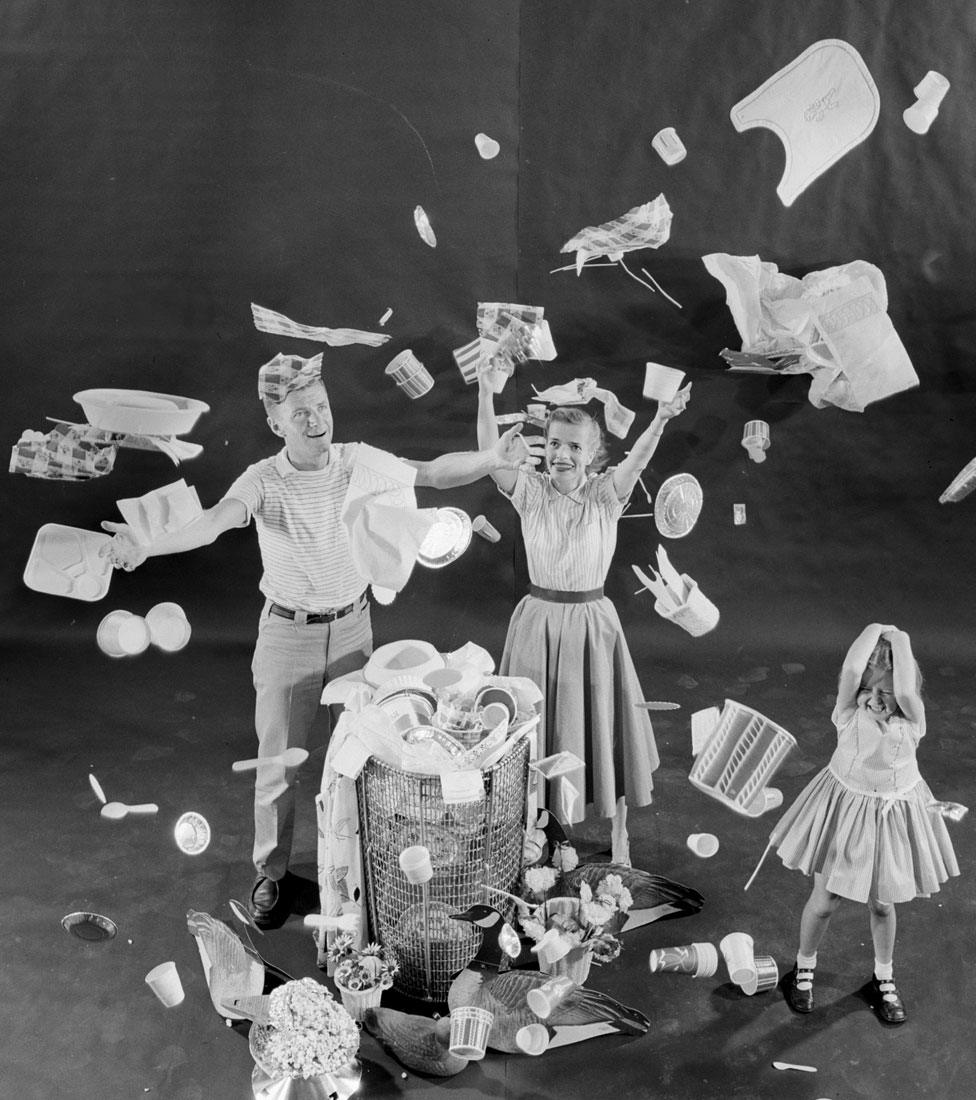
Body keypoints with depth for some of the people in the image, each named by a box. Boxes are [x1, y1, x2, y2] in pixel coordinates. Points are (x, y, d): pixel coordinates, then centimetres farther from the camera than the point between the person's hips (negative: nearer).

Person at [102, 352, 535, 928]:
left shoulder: (357, 461, -8)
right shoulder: (263, 480, -16)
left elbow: (432, 472, -16)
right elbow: (214, 520, -33)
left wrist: (490, 460, -34)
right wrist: (147, 545, -52)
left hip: (354, 623, 2)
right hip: (288, 632, -2)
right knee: (279, 761, 9)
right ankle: (272, 873, 29)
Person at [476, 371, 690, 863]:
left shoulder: (605, 496, -7)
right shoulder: (531, 492, -6)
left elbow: (637, 459, -27)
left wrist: (660, 421, -46)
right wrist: (485, 393, -35)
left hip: (592, 624, 0)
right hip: (539, 620, 1)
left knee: (601, 726, 11)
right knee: (539, 728, 11)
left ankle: (619, 835, 30)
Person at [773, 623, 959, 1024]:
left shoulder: (912, 717, -17)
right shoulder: (849, 711, -19)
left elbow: (906, 690, -38)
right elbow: (851, 668, -36)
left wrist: (900, 640, -29)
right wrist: (875, 630, -23)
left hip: (896, 813, 1)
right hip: (846, 806, -1)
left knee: (881, 903, 18)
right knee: (824, 901, 10)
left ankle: (884, 977, 43)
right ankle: (804, 967, 37)